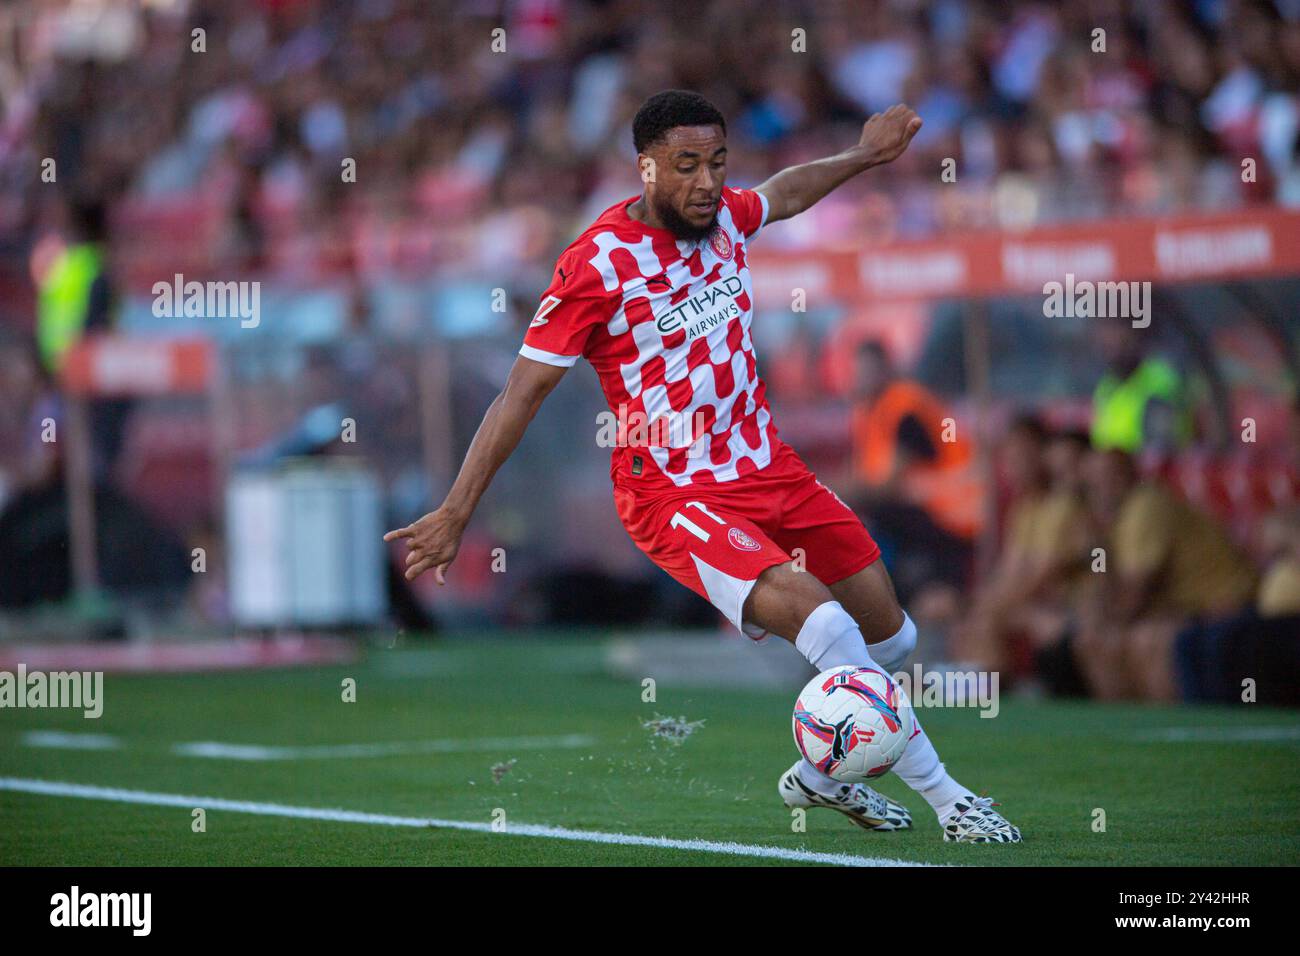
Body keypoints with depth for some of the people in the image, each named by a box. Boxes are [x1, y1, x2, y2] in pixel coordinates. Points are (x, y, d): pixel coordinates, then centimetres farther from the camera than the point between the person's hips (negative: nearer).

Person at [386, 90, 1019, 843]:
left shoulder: (725, 216, 0)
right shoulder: (599, 264, -18)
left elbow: (784, 194, 26)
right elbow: (523, 393, -15)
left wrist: (863, 155, 38)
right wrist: (456, 513, -15)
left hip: (767, 466, 8)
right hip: (675, 496, -8)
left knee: (890, 635, 10)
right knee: (824, 622, -25)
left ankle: (821, 774, 35)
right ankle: (946, 799, -13)